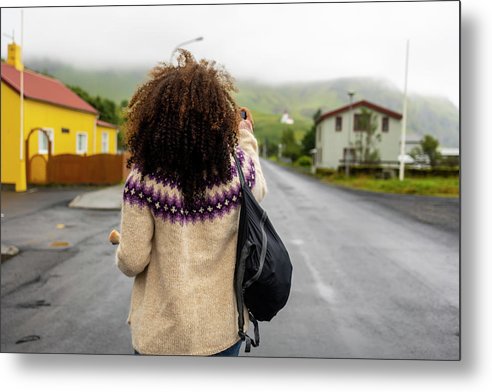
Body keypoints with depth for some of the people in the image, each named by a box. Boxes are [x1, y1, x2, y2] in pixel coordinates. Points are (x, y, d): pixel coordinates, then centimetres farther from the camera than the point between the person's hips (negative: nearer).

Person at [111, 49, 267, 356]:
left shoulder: (144, 178, -18)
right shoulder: (239, 167, -12)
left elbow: (132, 262, -13)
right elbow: (259, 192, 12)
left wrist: (120, 243, 9)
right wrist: (247, 139, 21)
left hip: (162, 333, -2)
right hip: (223, 327, 2)